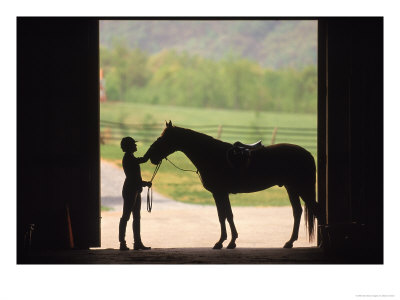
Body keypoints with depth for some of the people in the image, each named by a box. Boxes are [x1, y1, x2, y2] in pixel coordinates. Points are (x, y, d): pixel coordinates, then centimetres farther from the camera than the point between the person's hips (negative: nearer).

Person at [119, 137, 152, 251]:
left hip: (135, 191, 10)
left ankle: (137, 242, 12)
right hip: (130, 190, -10)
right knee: (126, 216, -6)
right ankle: (122, 243, -4)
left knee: (136, 217, 10)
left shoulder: (130, 158, 16)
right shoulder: (128, 158, -13)